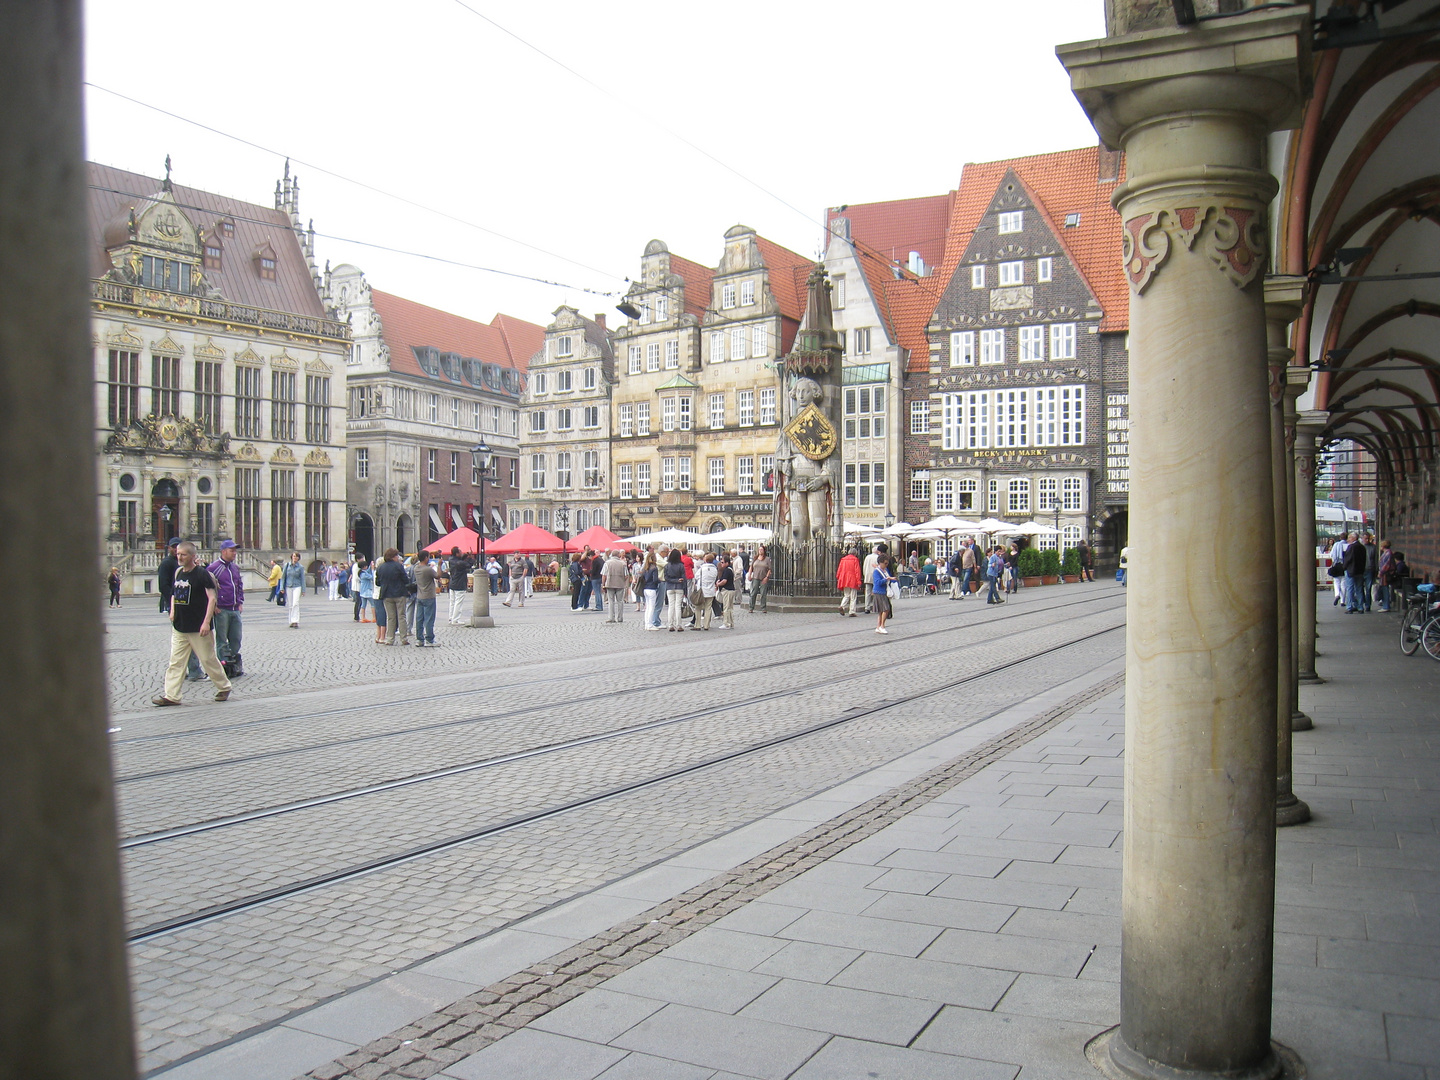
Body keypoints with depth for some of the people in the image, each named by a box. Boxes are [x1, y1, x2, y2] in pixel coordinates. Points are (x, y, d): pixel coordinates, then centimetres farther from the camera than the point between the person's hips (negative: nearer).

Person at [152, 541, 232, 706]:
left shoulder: (202, 573, -11)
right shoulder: (178, 572, 10)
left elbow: (212, 597, -14)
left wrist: (206, 622, -20)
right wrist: (173, 611, 5)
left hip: (198, 628, -6)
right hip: (179, 627, 6)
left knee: (208, 659, 4)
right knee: (175, 662, 3)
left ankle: (224, 687, 20)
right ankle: (171, 695, 5)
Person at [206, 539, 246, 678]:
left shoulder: (235, 568, 14)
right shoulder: (213, 568, -8)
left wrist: (240, 602, 16)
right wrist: (213, 606, -10)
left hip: (235, 610, 7)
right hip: (221, 610, -7)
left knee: (236, 639, 11)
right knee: (222, 641, 0)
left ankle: (235, 665, 21)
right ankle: (224, 666, 3)